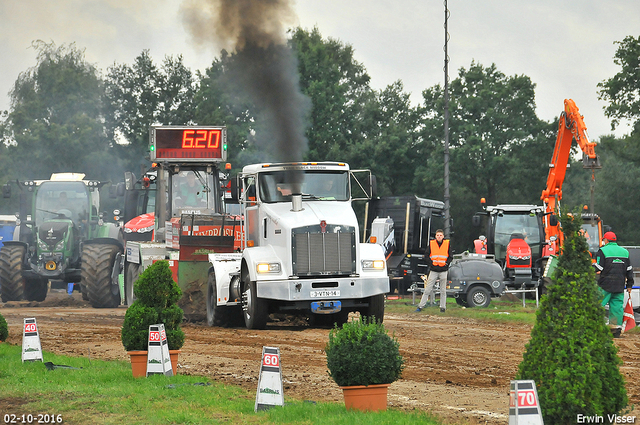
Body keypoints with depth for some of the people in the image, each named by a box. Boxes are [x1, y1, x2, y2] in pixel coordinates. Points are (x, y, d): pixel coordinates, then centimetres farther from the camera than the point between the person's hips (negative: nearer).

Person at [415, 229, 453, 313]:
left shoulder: (447, 244, 3)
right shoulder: (431, 244, 2)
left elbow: (450, 257, 9)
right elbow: (426, 256, 6)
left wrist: (446, 264, -5)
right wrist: (431, 264, -5)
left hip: (443, 271, 0)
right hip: (433, 271, 0)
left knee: (443, 290, 5)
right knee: (427, 289, -1)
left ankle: (443, 307, 11)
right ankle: (420, 306, 2)